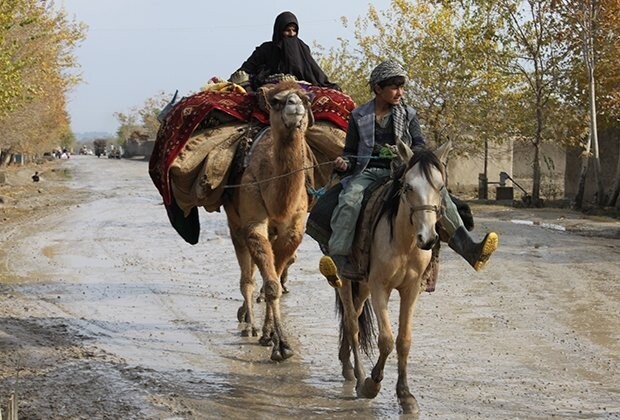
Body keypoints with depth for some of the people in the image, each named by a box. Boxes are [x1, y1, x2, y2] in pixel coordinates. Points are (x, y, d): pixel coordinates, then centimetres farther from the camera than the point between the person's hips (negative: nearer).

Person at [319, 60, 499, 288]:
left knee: (438, 191, -24)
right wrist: (344, 162, -8)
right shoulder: (359, 116, 11)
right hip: (368, 172, -1)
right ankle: (337, 261, -44)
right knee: (349, 200, -35)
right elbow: (351, 151, 16)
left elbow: (420, 145, 9)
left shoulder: (408, 114, 14)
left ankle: (469, 249, -28)